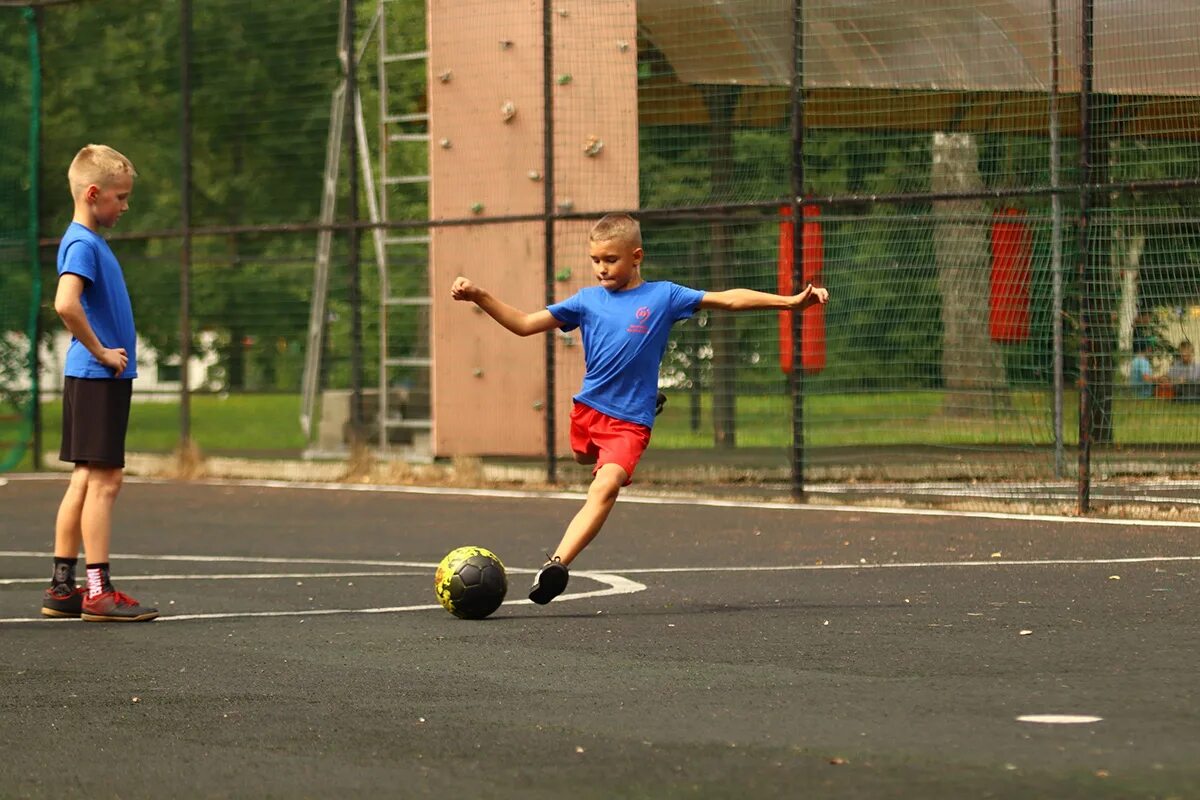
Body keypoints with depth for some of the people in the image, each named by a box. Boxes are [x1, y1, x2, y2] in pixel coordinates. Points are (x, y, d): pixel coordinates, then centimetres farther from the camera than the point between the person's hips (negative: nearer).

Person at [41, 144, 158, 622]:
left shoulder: (91, 242, 16)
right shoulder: (82, 244, -15)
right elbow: (66, 304, -30)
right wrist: (101, 352, -20)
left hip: (102, 377, 10)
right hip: (96, 379, -10)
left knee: (85, 480, 11)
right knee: (104, 479, -8)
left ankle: (62, 588, 14)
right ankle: (98, 591, -6)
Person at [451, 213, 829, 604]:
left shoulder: (662, 296, 1)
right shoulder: (587, 300, 7)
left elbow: (729, 299, 1)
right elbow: (524, 324, 9)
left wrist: (791, 301, -5)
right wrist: (478, 297, -3)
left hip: (630, 420, -5)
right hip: (588, 410, 5)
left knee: (605, 486, -23)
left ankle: (557, 563, -36)